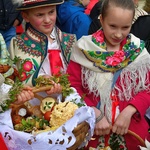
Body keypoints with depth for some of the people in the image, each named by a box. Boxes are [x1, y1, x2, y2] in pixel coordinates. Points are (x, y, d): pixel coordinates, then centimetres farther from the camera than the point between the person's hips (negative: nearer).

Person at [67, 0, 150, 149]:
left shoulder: (138, 51, -1)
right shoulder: (84, 48, -6)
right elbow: (72, 87, -7)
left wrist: (129, 111, -14)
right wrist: (95, 115, -15)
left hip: (131, 127, 2)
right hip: (91, 127, -1)